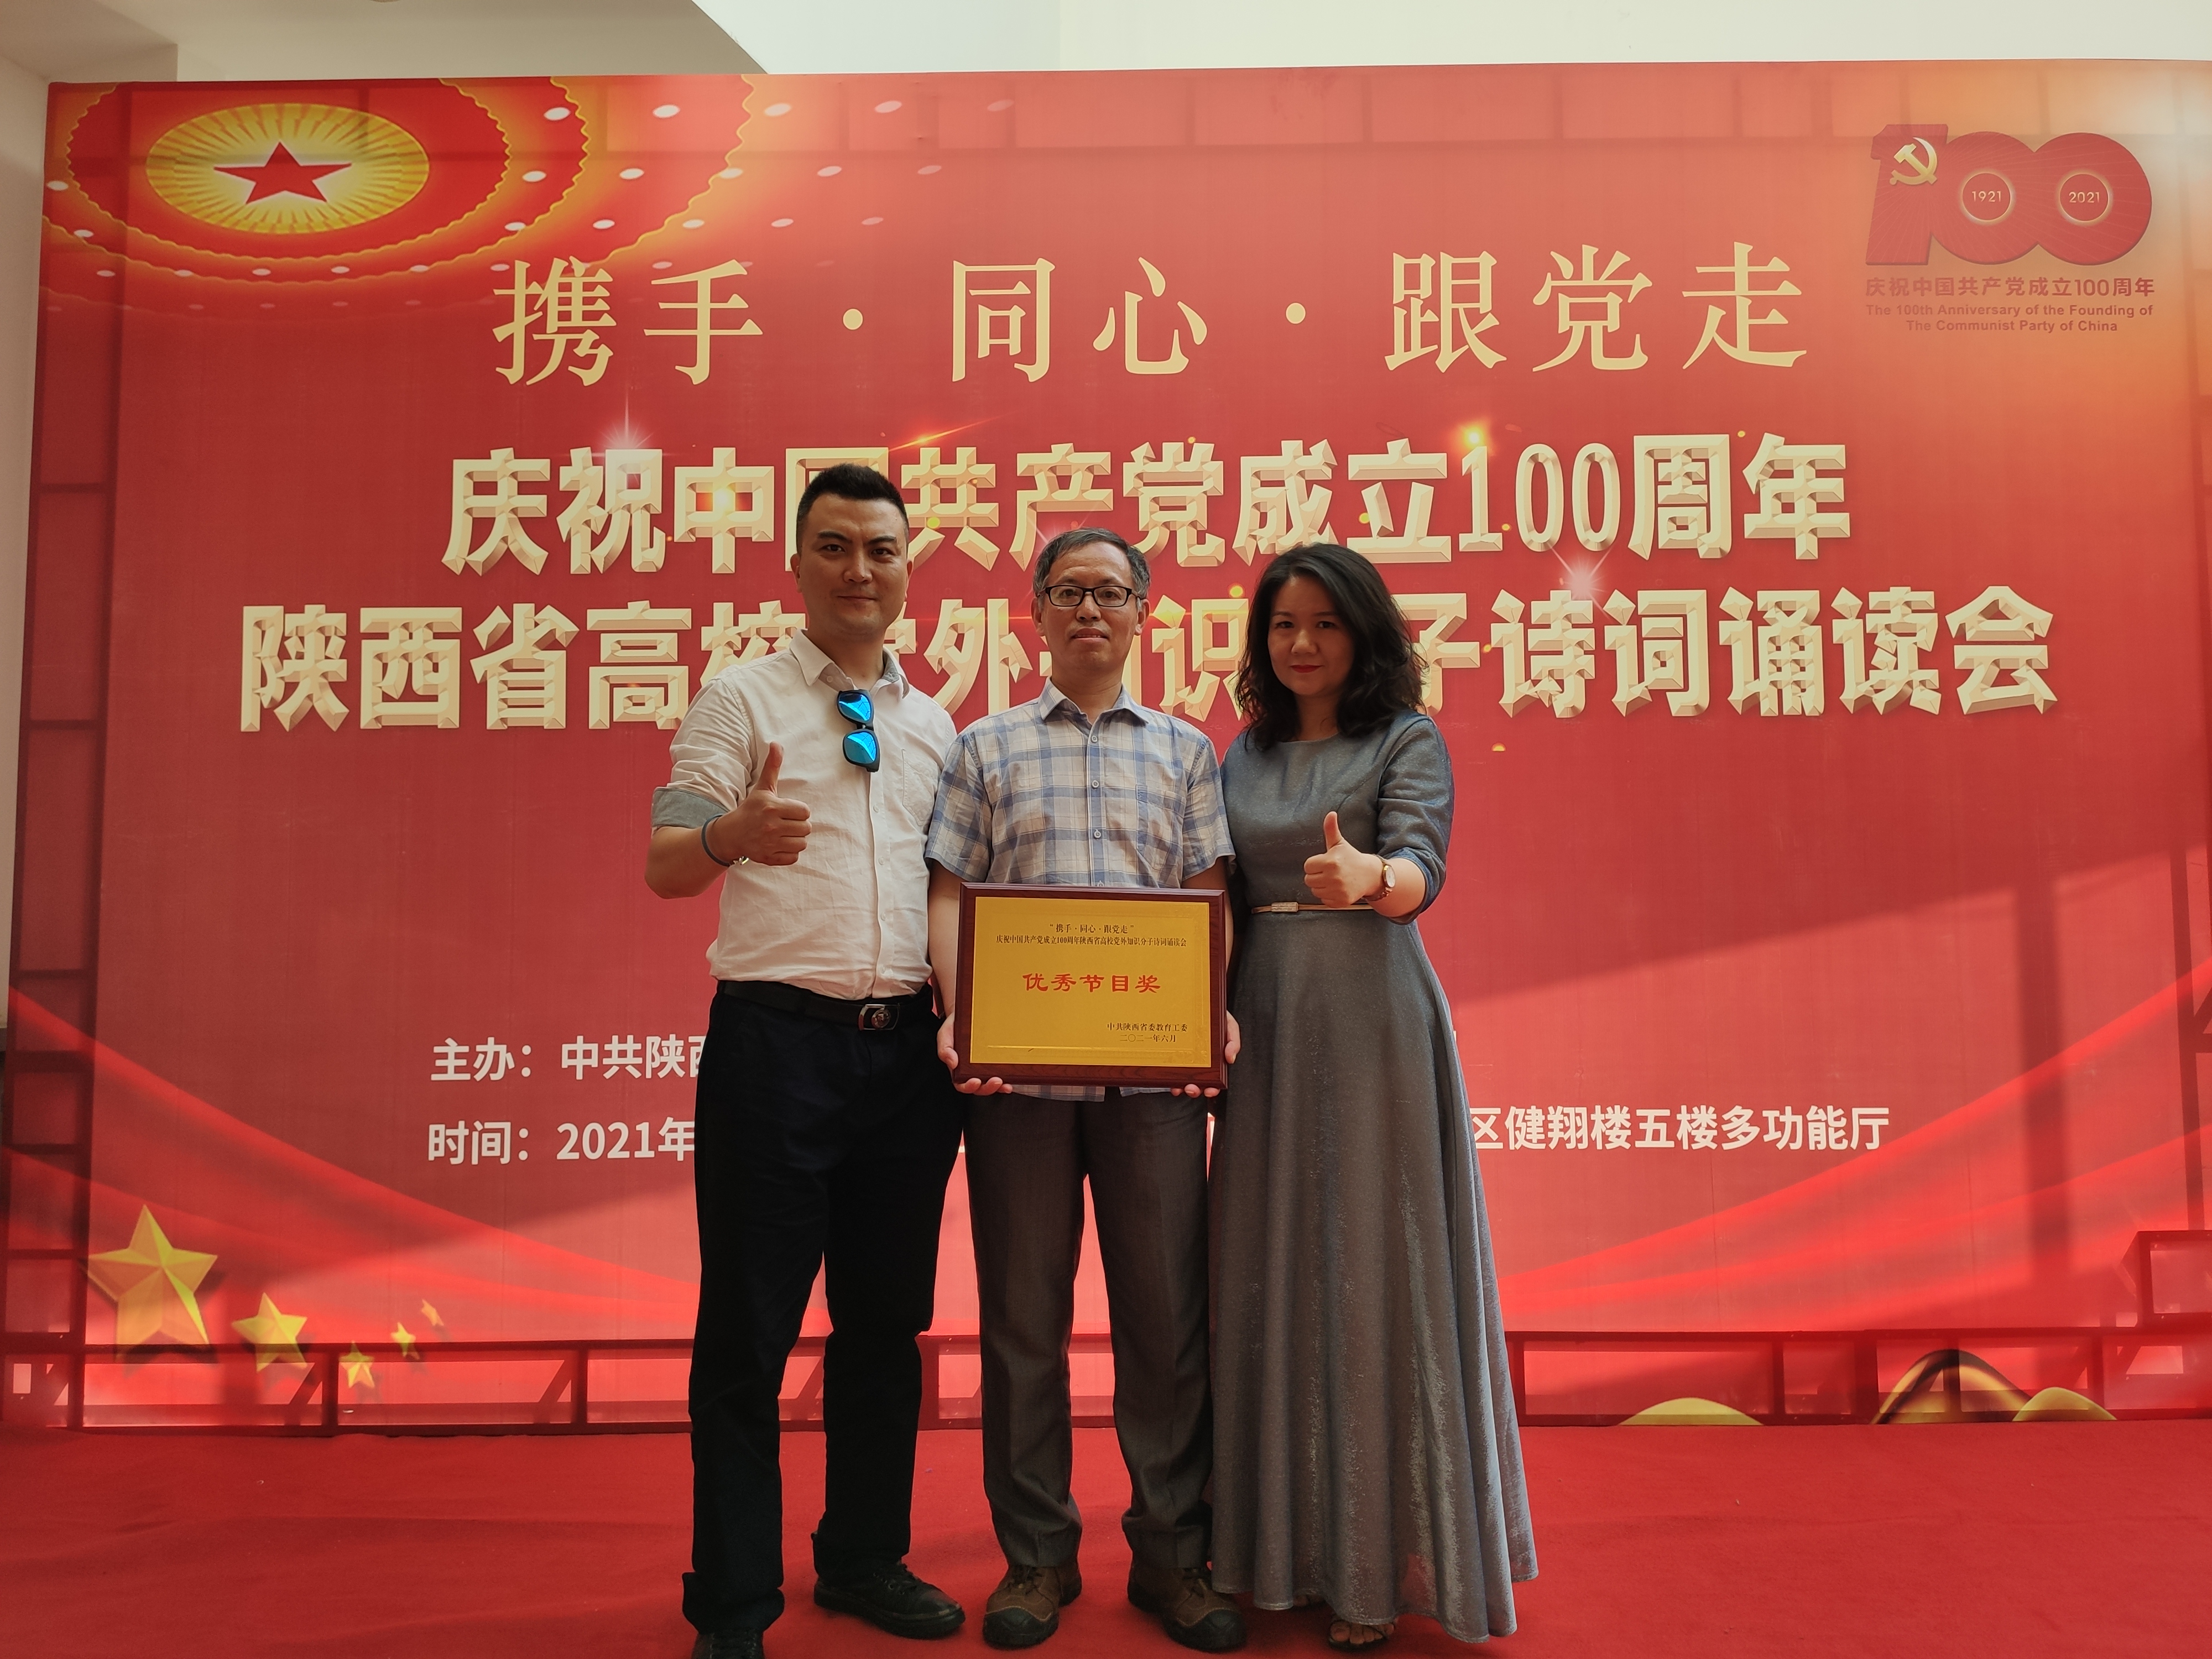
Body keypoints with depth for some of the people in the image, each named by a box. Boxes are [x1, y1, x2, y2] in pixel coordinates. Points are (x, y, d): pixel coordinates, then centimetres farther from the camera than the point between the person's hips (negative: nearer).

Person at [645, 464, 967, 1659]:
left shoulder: (931, 724, 15)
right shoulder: (740, 698, 0)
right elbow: (664, 866, -8)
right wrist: (731, 833, -30)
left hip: (908, 1047, 5)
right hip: (778, 1038, -5)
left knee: (888, 1319, 14)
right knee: (749, 1326, 2)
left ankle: (867, 1558, 30)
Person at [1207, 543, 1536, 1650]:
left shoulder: (1407, 740, 1)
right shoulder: (1242, 757, 14)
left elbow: (1420, 869, -15)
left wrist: (1368, 878, -38)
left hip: (1371, 1024, -4)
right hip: (1264, 1025, 4)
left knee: (1369, 1265, -1)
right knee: (1270, 1269, 7)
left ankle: (1374, 1559, 11)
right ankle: (1279, 1537, 22)